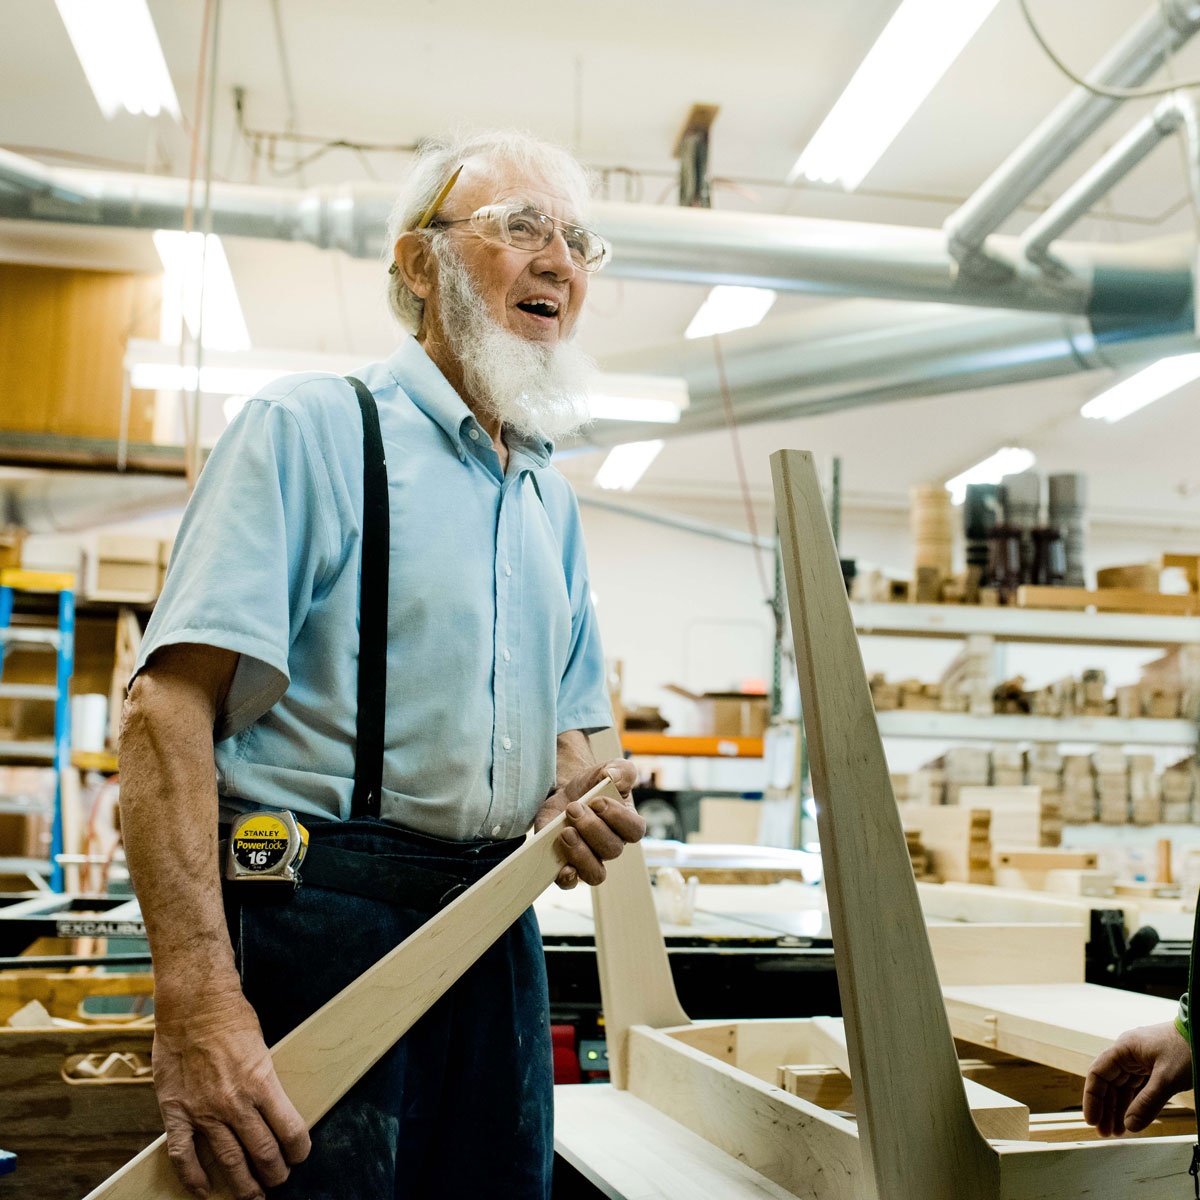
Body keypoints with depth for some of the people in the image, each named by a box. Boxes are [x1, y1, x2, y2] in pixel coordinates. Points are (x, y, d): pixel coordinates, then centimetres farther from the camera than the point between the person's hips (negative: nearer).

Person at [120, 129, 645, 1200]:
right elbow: (169, 707, -17)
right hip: (316, 912, -7)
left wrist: (578, 795, -2)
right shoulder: (311, 428, -6)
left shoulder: (552, 498, 16)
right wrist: (195, 994, -27)